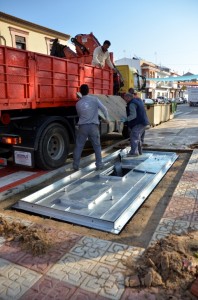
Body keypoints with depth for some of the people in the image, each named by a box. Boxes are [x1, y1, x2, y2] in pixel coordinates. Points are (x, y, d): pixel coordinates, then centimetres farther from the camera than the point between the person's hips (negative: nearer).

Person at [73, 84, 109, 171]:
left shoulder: (78, 103, 6)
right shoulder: (94, 99, 0)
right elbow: (104, 109, 0)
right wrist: (107, 118, 16)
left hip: (82, 127, 1)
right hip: (93, 126, -1)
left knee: (78, 146, 8)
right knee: (97, 146, 12)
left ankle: (75, 165, 11)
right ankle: (99, 165, 13)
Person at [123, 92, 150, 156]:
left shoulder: (132, 104, -14)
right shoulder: (139, 100, 17)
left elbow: (133, 115, -22)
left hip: (138, 124, -10)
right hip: (144, 123, 10)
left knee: (134, 138, -9)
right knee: (139, 138, 17)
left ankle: (134, 152, -12)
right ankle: (139, 151, 25)